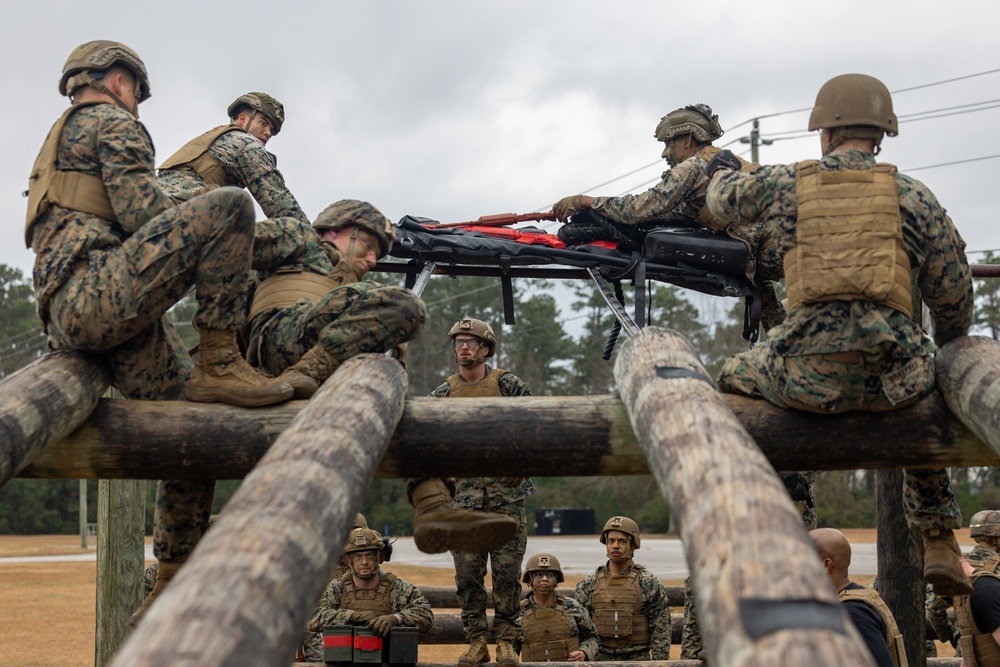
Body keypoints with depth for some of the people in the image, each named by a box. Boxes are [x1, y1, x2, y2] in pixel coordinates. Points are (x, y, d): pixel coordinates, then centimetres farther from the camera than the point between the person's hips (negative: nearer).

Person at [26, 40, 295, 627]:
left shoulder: (62, 139, 34)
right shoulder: (113, 124, 5)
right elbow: (142, 217, -9)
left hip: (71, 317, 10)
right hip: (98, 292, -10)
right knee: (228, 206, -20)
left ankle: (173, 587, 14)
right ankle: (220, 362, -21)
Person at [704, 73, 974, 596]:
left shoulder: (784, 184, 10)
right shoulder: (912, 195, 10)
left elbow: (724, 200, 32)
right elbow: (953, 295, 13)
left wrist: (721, 171, 57)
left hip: (808, 373, -1)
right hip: (890, 375, 1)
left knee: (729, 381, 27)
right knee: (923, 398, 35)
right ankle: (939, 543, 32)